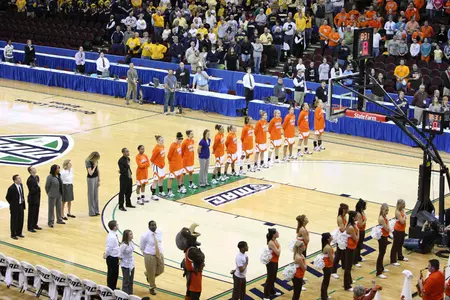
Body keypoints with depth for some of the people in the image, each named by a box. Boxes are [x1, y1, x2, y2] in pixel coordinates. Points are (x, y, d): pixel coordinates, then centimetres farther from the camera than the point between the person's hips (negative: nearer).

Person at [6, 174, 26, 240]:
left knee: (21, 220, 14)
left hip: (21, 205, 7)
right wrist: (12, 204, -4)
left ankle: (19, 233, 29)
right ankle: (13, 235, 14)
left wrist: (23, 199, 8)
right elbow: (8, 197, -10)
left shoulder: (21, 185, 2)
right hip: (15, 207, -7)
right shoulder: (11, 188, -20)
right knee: (14, 221, 3)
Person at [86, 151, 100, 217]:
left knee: (96, 195, 12)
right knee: (91, 196, 1)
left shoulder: (96, 162, 2)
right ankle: (92, 212, 7)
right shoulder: (89, 162, -20)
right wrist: (94, 166, -21)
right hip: (91, 179, -7)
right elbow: (90, 173, -24)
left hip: (96, 178, 7)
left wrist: (99, 180, 8)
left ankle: (96, 211, 20)